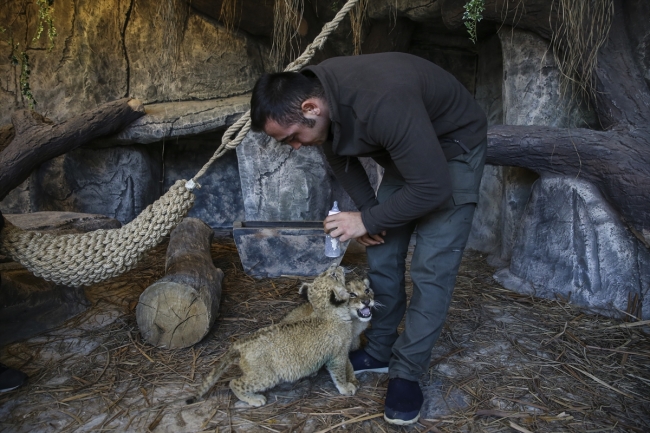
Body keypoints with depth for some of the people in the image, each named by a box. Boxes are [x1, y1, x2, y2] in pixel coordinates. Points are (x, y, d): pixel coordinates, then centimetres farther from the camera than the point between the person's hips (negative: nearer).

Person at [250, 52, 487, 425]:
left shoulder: (383, 104, -41)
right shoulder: (314, 90, -16)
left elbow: (433, 188, -35)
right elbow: (338, 151, 2)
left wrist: (366, 221, -24)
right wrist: (367, 210, -5)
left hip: (454, 149, -7)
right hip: (404, 149, 7)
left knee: (431, 268, -11)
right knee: (382, 255, 6)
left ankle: (407, 373, 4)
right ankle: (380, 351, 22)